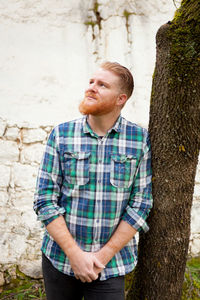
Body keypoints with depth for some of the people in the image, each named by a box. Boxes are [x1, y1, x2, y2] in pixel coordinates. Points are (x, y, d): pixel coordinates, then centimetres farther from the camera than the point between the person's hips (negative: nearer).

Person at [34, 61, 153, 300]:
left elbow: (141, 203, -4)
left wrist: (103, 256, -9)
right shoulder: (61, 135, -4)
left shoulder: (140, 139, -4)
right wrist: (75, 254, -12)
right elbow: (45, 201, -5)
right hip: (60, 258, 1)